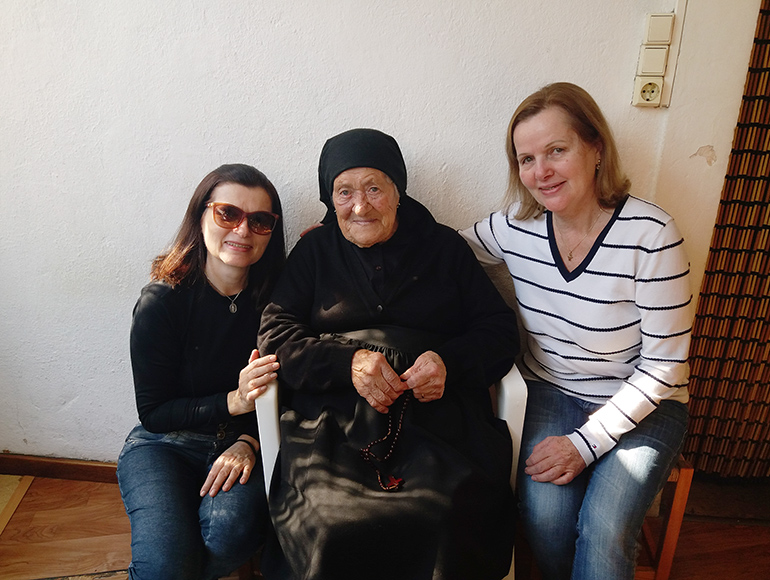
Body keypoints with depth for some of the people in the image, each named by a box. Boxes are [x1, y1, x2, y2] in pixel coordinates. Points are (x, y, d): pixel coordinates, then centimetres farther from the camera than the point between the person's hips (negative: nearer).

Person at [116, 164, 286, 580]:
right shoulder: (161, 301, -12)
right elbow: (153, 413, -9)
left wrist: (248, 442, -18)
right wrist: (234, 401, -22)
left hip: (243, 445, 2)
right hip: (165, 444, -2)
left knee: (231, 528, -28)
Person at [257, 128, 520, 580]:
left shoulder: (445, 246, 16)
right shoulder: (314, 251, 17)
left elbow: (501, 331, 12)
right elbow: (276, 335, 6)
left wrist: (450, 362, -8)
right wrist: (349, 361, -10)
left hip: (437, 414, 0)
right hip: (335, 419, 0)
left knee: (448, 522, -27)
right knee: (328, 526, -27)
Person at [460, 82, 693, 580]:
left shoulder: (651, 235, -19)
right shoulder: (516, 227, -7)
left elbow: (663, 366, -14)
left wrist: (586, 443, -17)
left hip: (640, 407, -2)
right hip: (552, 394, 3)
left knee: (604, 529, -24)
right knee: (545, 515, -20)